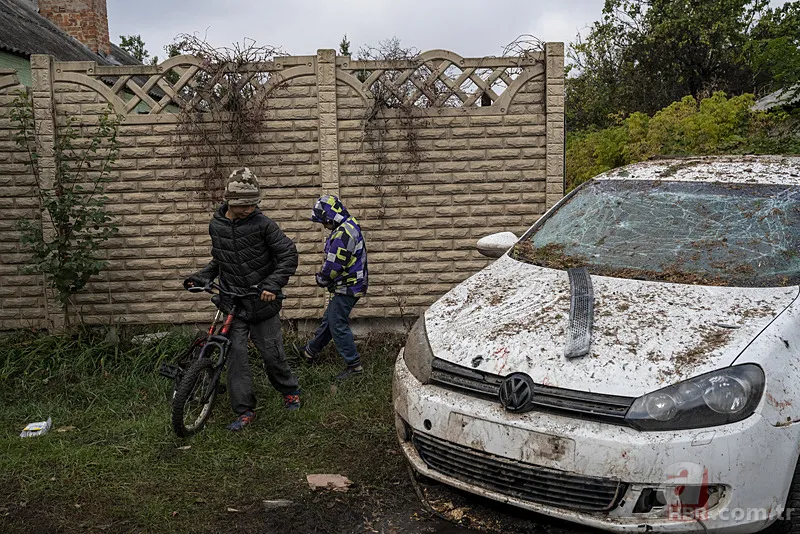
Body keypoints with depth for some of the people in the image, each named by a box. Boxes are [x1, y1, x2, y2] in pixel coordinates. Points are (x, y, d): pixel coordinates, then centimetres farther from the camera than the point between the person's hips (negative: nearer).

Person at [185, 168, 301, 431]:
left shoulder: (263, 224, -13)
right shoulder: (216, 225, 2)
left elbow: (288, 255, -12)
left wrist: (273, 284, -21)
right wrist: (201, 277, 5)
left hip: (261, 301, -3)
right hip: (232, 302, 3)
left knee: (271, 352, 3)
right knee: (236, 353, -3)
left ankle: (290, 391, 30)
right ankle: (244, 411, 7)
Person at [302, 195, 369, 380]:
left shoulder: (343, 234, -24)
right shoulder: (350, 226, 11)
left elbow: (333, 266, -22)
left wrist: (321, 279, -4)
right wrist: (324, 277, 10)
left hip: (346, 288, -10)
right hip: (349, 286, 10)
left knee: (338, 325, -3)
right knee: (328, 319, 22)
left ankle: (354, 365, 5)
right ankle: (311, 351, 38)